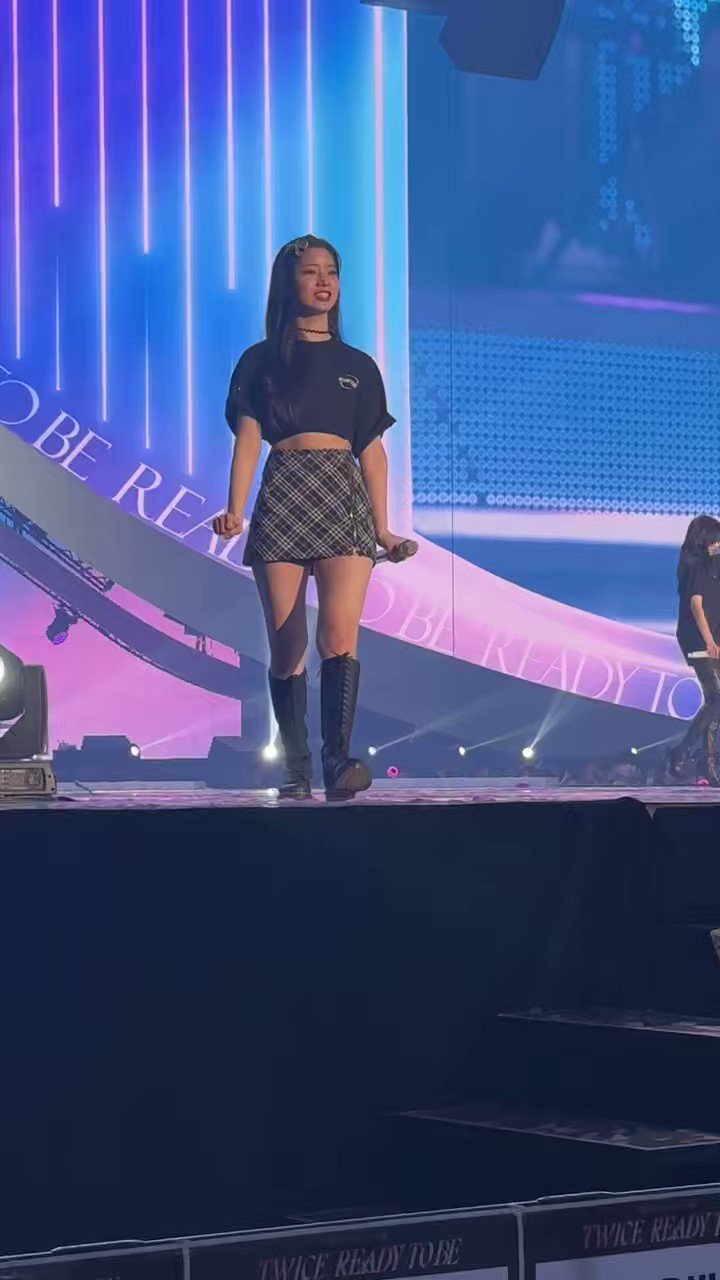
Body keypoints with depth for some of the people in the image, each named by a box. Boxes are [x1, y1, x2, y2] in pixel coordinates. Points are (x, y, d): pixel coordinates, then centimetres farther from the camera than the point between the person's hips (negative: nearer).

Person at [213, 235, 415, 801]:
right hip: (282, 497, 0)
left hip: (344, 499, 1)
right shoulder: (261, 361, 12)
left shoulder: (358, 366, 18)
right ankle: (297, 772, 1)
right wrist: (235, 511, -10)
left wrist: (383, 529, 11)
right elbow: (248, 439, 4)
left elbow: (372, 450, 16)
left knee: (340, 632, -19)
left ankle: (339, 759, -28)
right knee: (286, 644, -3)